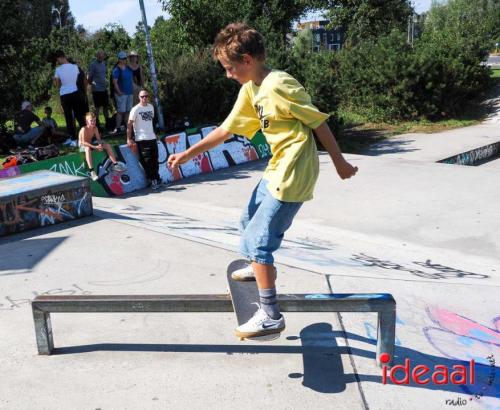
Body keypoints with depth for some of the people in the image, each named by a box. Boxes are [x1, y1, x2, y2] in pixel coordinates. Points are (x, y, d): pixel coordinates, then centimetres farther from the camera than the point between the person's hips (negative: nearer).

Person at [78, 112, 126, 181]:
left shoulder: (95, 128, -6)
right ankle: (92, 171, -50)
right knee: (88, 149, -41)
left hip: (91, 143, 7)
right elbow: (84, 142, -31)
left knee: (107, 145, -2)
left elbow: (98, 139, -6)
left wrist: (100, 145, -30)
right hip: (83, 146, -7)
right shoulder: (84, 129, -25)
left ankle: (115, 164, 0)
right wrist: (95, 147, -37)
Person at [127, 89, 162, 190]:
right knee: (146, 161, -2)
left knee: (155, 160, 9)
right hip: (142, 139, -5)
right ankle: (152, 180, 7)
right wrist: (129, 139, -12)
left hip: (152, 138, 5)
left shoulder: (151, 107, 10)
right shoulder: (135, 109, -7)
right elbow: (129, 124, -7)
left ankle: (156, 179, 20)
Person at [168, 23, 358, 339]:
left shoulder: (279, 85, -21)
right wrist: (188, 154, 13)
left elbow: (319, 123, -15)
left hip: (293, 174, -10)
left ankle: (271, 316, 2)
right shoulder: (250, 90, 7)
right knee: (250, 221, 27)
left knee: (258, 241, -8)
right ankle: (260, 269, 54)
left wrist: (340, 164, -6)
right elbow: (226, 129, 13)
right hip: (277, 170, 10)